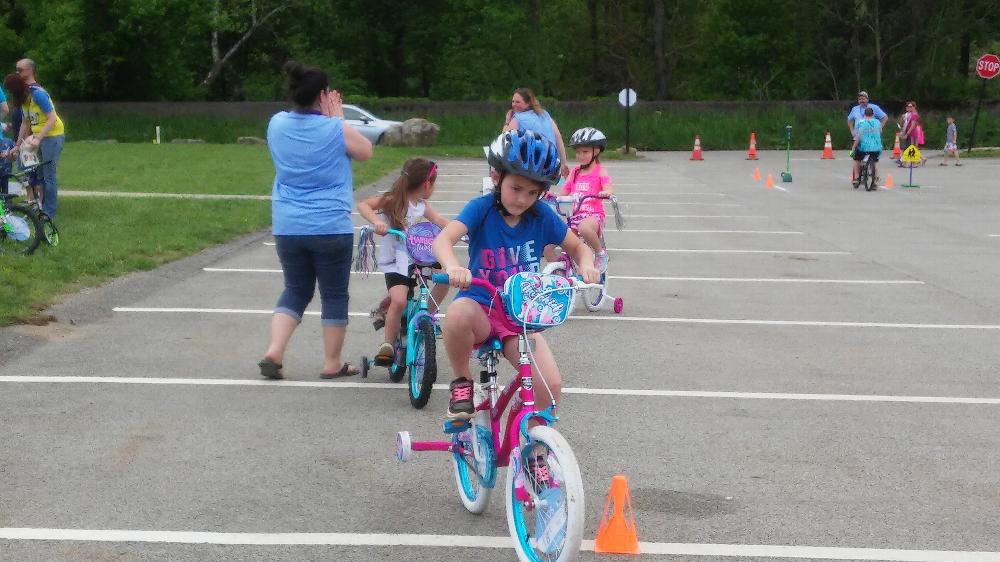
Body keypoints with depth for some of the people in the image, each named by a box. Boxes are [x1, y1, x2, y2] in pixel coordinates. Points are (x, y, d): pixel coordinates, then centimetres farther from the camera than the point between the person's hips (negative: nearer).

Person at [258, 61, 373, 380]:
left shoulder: (277, 124, 1)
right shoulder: (335, 130, -12)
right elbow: (365, 151, 6)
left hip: (287, 227, 4)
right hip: (331, 227, -4)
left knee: (295, 290, 17)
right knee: (334, 294, 9)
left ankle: (273, 352, 2)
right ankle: (332, 364, 16)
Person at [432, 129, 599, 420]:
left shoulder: (542, 215, -2)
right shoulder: (482, 208, -10)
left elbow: (578, 246, 11)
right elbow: (444, 239, -25)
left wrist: (586, 265, -14)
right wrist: (453, 267, -48)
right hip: (481, 307, -3)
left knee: (550, 385, -19)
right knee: (459, 313, -40)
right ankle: (461, 382, -11)